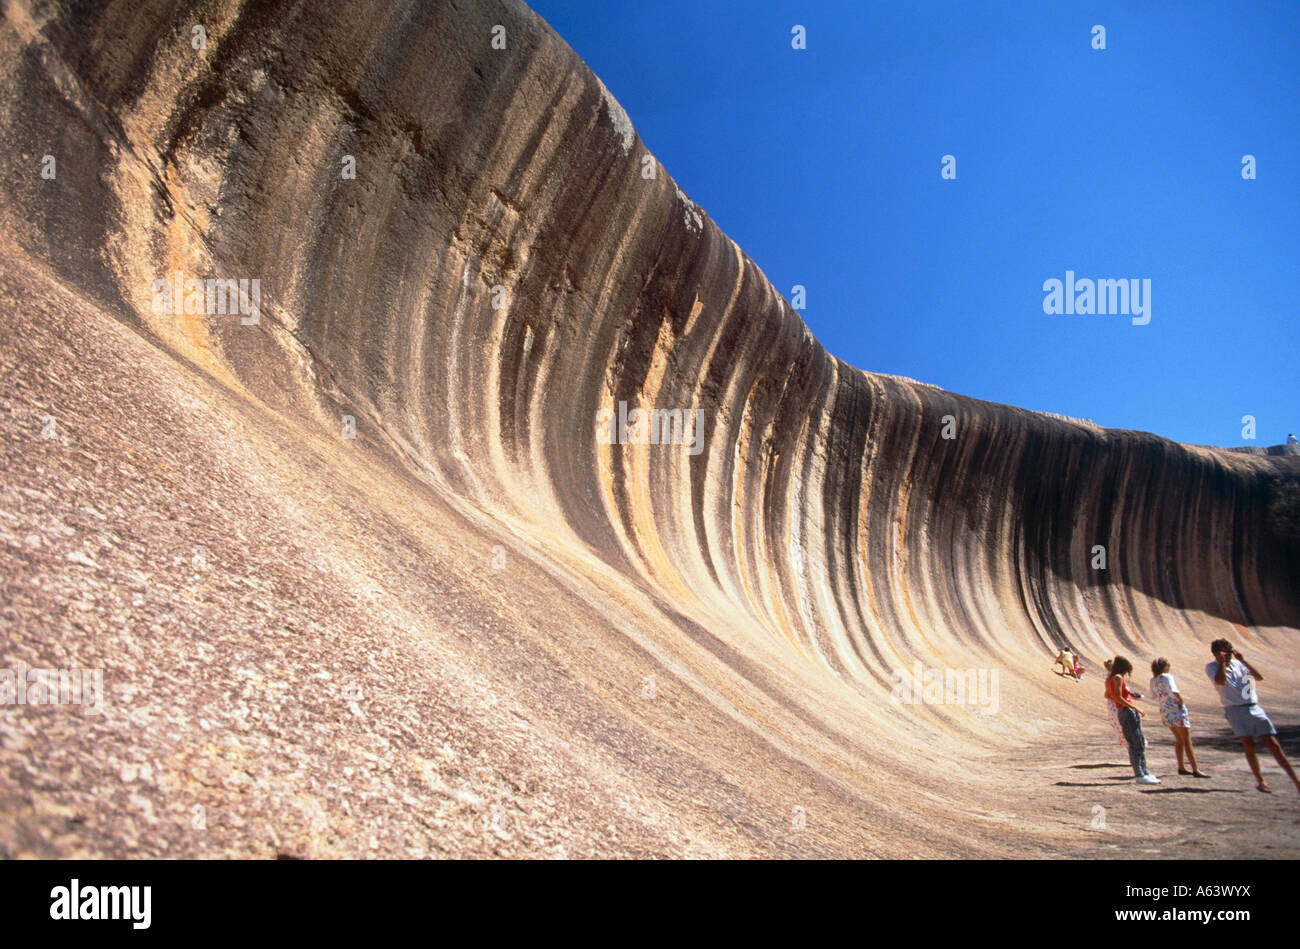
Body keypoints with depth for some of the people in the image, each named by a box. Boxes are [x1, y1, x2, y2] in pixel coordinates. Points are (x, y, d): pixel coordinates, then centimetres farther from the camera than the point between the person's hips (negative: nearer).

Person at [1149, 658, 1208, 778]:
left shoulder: (1153, 680, 8)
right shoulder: (1167, 677, -14)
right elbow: (1173, 692, -26)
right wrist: (1181, 701, -11)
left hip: (1165, 712, 8)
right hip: (1176, 710, -8)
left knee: (1179, 740, 18)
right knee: (1187, 741, -4)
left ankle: (1181, 768, 21)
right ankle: (1195, 770, -5)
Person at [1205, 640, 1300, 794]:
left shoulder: (1238, 664, 12)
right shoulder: (1211, 667, 0)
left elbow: (1259, 677, 1)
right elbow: (1220, 681, -19)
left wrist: (1243, 660, -6)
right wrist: (1222, 662, -12)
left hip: (1254, 708, 3)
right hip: (1235, 710, -3)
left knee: (1273, 745, 1)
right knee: (1249, 745, -8)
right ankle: (1260, 781, 7)